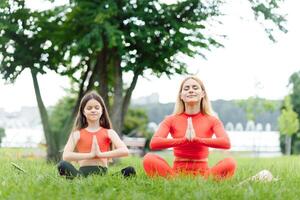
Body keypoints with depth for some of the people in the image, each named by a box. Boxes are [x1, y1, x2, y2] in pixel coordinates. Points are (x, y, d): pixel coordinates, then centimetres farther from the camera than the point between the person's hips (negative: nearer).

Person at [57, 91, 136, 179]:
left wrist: (101, 154, -8)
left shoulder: (108, 132, 14)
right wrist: (90, 154, -9)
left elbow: (125, 151, -3)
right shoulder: (77, 133, 12)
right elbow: (66, 156, -5)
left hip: (102, 173, 1)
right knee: (62, 165, -33)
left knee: (130, 171, -28)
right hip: (83, 172, -1)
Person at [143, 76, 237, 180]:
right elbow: (154, 143, -14)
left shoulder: (212, 120, 5)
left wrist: (197, 139, -24)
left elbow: (226, 143, -15)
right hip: (177, 172, 0)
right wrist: (184, 140, -23)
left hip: (203, 173, 0)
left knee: (230, 163, -29)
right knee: (149, 159, -28)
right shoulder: (171, 120, 5)